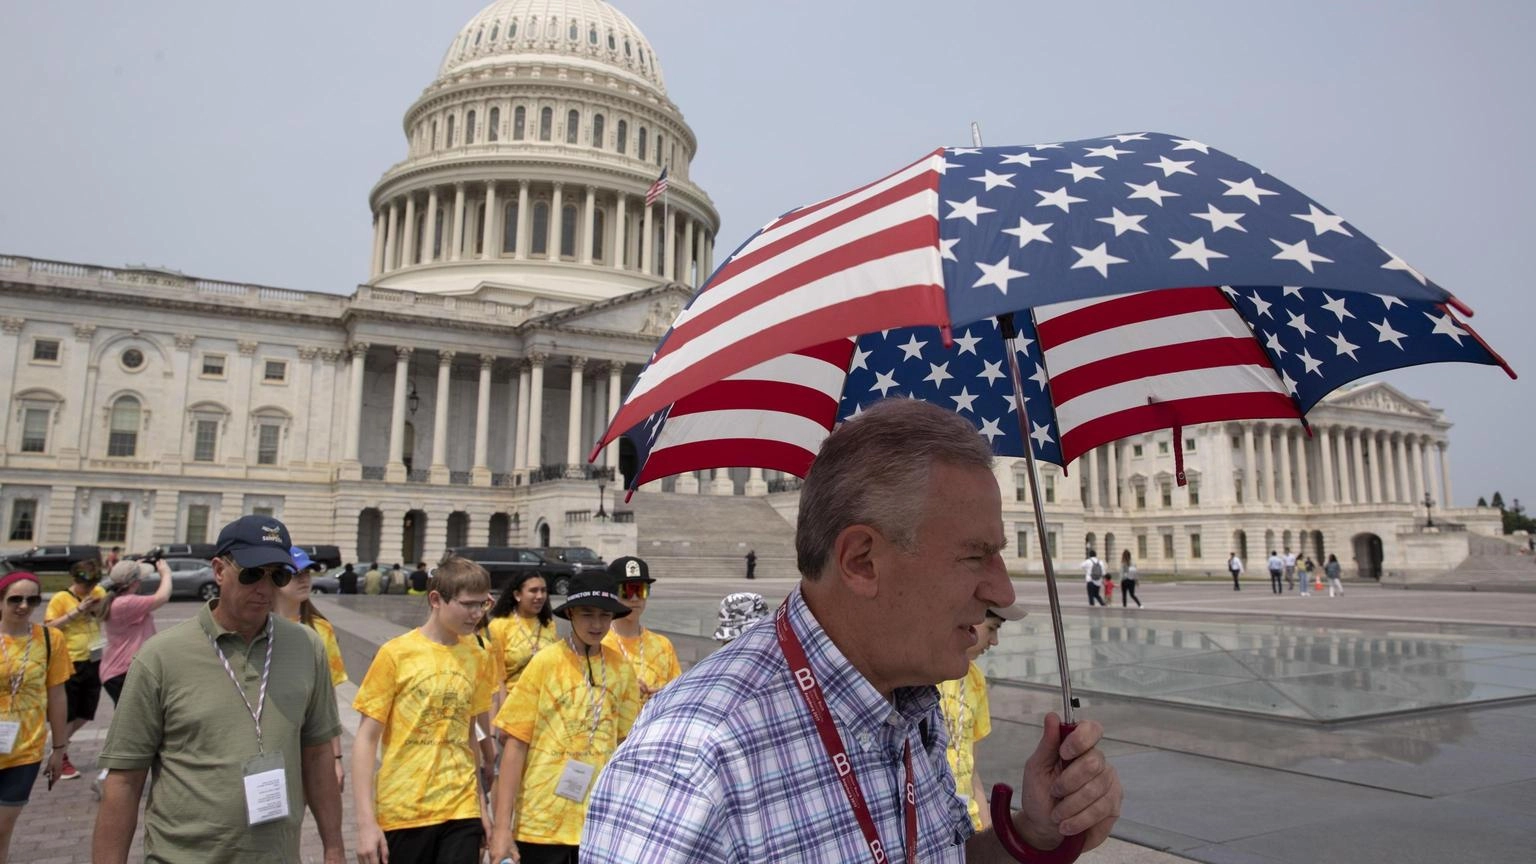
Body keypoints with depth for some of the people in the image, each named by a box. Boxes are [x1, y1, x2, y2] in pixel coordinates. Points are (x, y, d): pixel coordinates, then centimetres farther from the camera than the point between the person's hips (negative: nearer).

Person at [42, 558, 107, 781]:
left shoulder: (98, 592, 5)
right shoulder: (60, 598, -8)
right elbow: (48, 627, -13)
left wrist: (102, 606, -7)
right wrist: (76, 611, -20)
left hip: (94, 662, 5)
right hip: (70, 664, -5)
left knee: (85, 714, 15)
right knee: (66, 715, 4)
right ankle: (62, 758, 21)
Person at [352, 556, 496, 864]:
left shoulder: (477, 657, 2)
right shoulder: (396, 654, -8)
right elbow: (366, 738, -6)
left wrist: (481, 807, 13)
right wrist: (365, 821, -10)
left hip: (461, 812, 3)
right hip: (402, 813, -2)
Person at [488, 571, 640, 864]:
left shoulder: (621, 667, 0)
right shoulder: (546, 662, -9)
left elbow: (626, 742, 9)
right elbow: (516, 744, -7)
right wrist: (502, 827, -9)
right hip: (542, 820, -2)